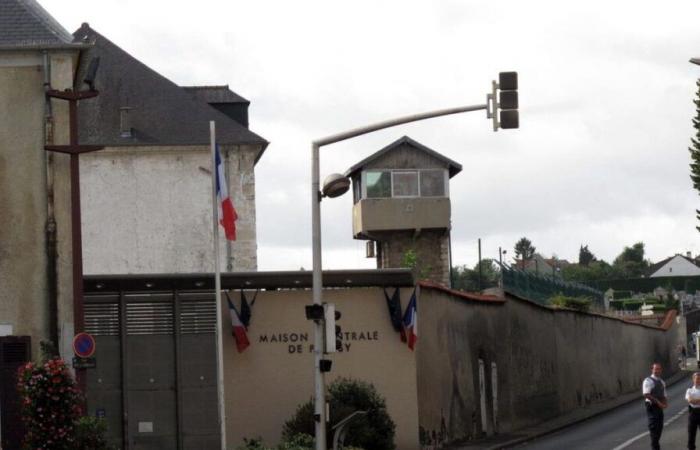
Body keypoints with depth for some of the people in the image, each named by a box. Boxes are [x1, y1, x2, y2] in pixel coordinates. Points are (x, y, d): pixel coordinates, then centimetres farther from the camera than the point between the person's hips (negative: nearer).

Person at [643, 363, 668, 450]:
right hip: (652, 406, -8)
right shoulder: (648, 381, -9)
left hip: (659, 407, 8)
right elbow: (646, 394, -20)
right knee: (653, 427, -9)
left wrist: (665, 403, -1)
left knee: (660, 427, 11)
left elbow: (664, 396, 22)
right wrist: (657, 402, -22)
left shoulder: (662, 382, 16)